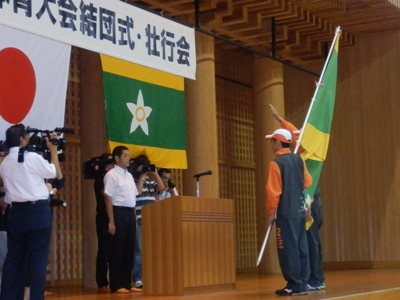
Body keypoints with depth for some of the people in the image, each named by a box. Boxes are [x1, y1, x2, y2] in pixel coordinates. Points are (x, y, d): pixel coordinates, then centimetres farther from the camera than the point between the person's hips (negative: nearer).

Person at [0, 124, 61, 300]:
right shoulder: (33, 158, -9)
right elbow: (55, 173, 4)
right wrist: (53, 149, 12)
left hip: (16, 212, 6)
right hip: (38, 211, -6)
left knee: (14, 257, 10)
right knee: (38, 257, -2)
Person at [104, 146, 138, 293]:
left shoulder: (129, 175, 17)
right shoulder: (111, 175, -7)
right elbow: (108, 198, -11)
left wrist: (134, 216, 12)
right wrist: (111, 221, -16)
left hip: (130, 213, 8)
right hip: (119, 212, -8)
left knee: (129, 249, 9)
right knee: (117, 249, -4)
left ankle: (126, 283, 16)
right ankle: (116, 285, 1)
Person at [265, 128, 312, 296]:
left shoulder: (276, 163, -12)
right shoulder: (298, 159, 8)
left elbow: (273, 190, -14)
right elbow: (307, 182, 14)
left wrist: (272, 211, -5)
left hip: (285, 213, -7)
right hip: (300, 211, 7)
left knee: (288, 249, -3)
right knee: (301, 248, 9)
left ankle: (294, 286, -3)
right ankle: (302, 284, 12)